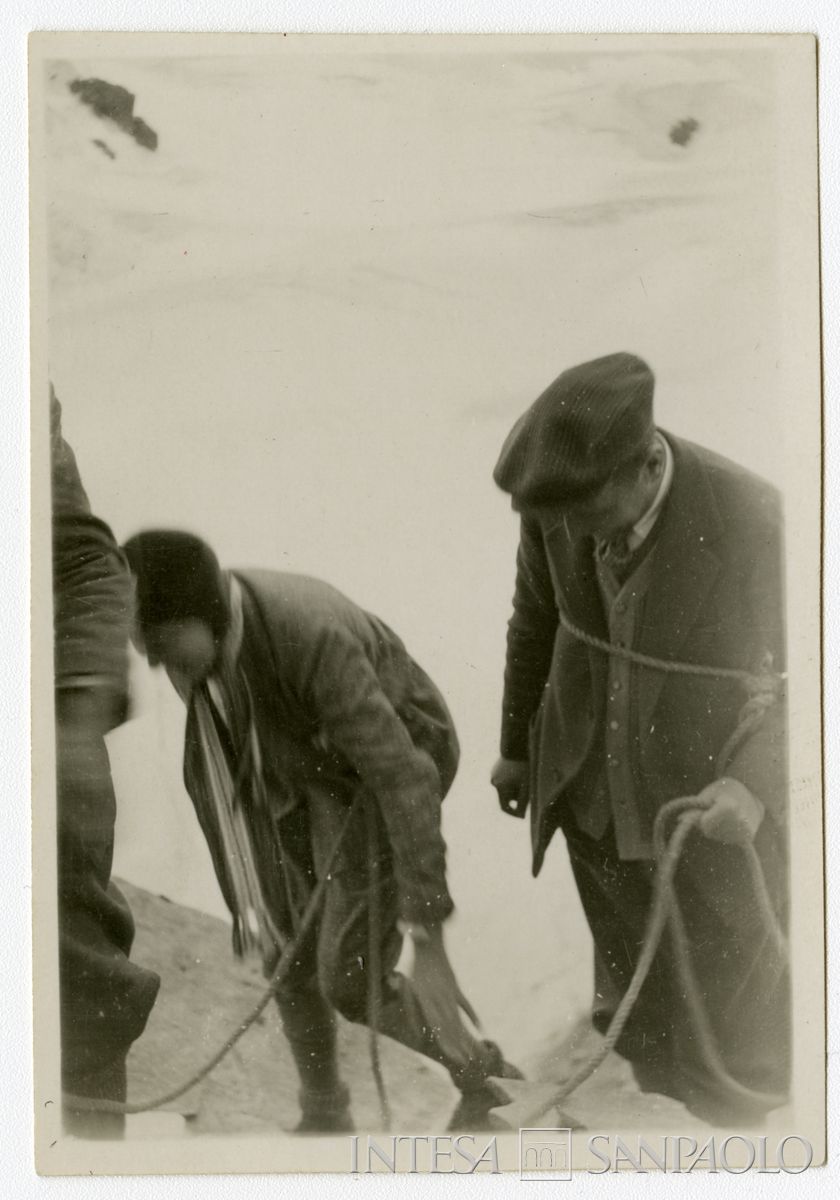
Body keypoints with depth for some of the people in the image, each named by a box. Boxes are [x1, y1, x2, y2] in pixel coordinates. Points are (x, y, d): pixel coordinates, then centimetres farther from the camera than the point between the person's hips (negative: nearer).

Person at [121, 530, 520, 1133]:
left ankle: (479, 1073, 19)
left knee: (349, 982, -7)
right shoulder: (191, 622, -17)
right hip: (299, 771, 7)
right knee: (288, 954, 11)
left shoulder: (312, 640, -40)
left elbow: (405, 782, -39)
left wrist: (429, 945, -40)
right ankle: (324, 1116, 33)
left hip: (386, 766, -7)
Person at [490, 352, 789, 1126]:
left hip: (709, 810, -3)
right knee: (634, 983, 25)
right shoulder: (558, 500, -17)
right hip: (592, 794, 4)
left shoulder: (752, 520, -30)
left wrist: (753, 784, -31)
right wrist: (517, 744, 13)